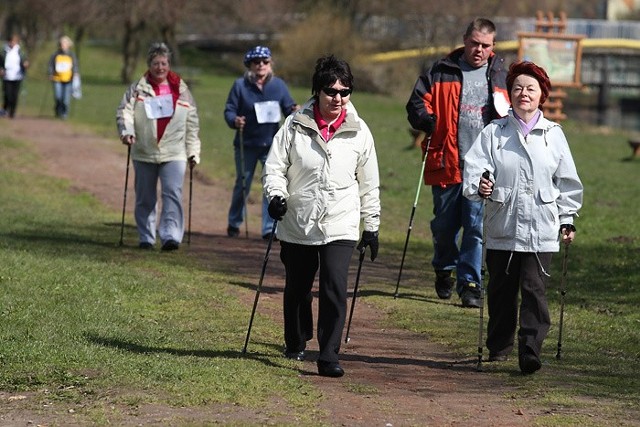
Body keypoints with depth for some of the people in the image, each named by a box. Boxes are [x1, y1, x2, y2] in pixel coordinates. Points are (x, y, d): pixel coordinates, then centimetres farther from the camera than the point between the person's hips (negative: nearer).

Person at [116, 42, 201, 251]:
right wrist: (126, 131, -22)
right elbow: (125, 111, -3)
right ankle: (146, 238, 18)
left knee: (173, 194, -14)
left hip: (174, 153, -1)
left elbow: (192, 123, 13)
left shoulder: (182, 90, 9)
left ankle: (171, 236, -19)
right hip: (144, 153, 1)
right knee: (145, 198, 8)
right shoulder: (137, 89, 6)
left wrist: (193, 151, 10)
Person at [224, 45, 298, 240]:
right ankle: (234, 224, 31)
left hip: (272, 144, 1)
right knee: (242, 186, 12)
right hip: (246, 145, -1)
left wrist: (294, 111, -22)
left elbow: (288, 107, 1)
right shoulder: (240, 85, -4)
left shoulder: (278, 85, 1)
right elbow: (229, 110, -5)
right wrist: (234, 120, -26)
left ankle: (269, 228, -4)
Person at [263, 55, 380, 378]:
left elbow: (368, 184, 9)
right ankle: (296, 343, 41)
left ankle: (329, 357, -14)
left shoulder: (358, 131, 1)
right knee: (297, 289, 16)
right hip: (297, 226, 1)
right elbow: (274, 167, 0)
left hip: (341, 227, -1)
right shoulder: (295, 126, -4)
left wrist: (372, 227, 11)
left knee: (335, 289, -17)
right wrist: (276, 195, -20)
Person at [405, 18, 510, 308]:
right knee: (444, 224, 9)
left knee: (477, 226, -7)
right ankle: (444, 271, 33)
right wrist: (429, 123, -13)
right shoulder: (441, 72, 6)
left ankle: (469, 283, -2)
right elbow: (417, 104, 5)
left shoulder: (500, 75, 11)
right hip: (446, 162, 0)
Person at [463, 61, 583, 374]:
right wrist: (478, 186, -28)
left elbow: (567, 182, 12)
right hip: (503, 227, 1)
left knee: (534, 290, -9)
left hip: (541, 230, -1)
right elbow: (474, 166, -6)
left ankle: (530, 353, -9)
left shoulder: (553, 134, 7)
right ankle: (498, 348, 24)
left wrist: (568, 220, 9)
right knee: (501, 290, 8)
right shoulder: (494, 133, 3)